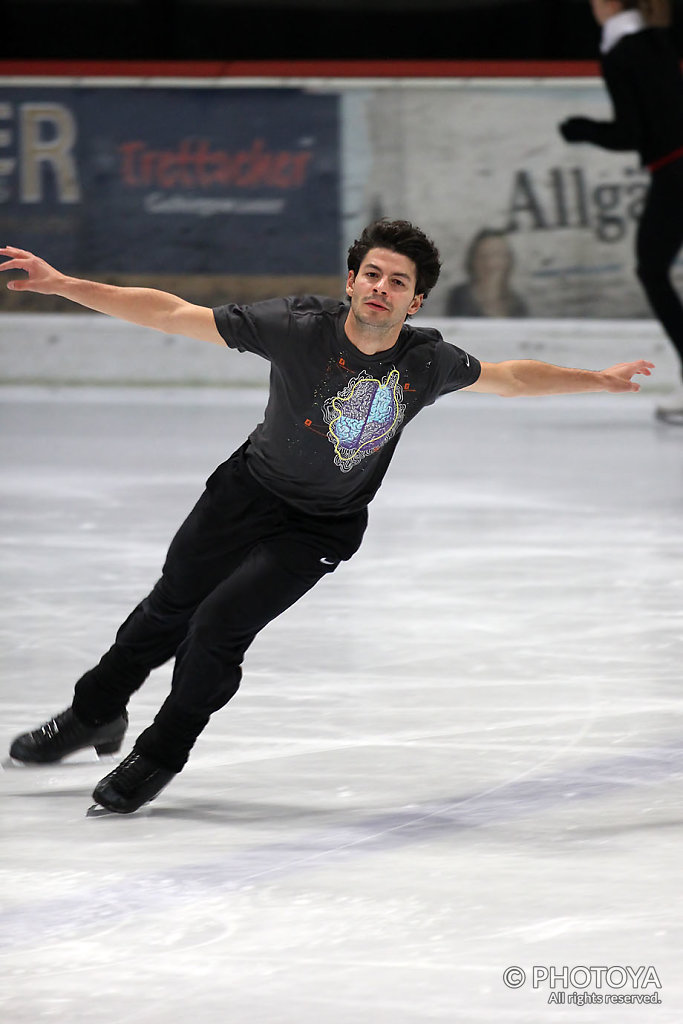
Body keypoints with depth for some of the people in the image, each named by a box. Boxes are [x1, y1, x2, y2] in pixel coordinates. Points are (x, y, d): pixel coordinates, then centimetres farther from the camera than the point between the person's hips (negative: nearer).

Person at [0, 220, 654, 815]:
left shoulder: (427, 364, -18)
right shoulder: (298, 328, -26)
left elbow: (510, 377, 2)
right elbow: (173, 314, -23)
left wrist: (597, 381, 7)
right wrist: (64, 286, -27)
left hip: (320, 529, 0)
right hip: (249, 490, 0)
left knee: (219, 624, -13)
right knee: (168, 610, 13)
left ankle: (159, 757, 11)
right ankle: (95, 714, 40)